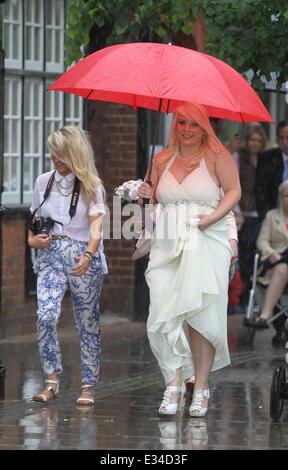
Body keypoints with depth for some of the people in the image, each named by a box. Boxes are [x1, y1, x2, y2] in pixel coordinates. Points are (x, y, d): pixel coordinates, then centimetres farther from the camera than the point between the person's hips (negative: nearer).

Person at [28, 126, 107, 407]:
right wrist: (32, 239, 0)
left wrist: (88, 255, -27)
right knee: (46, 315, -16)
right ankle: (51, 381, -9)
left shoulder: (90, 186, 0)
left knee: (87, 323, 2)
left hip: (83, 259, -2)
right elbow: (34, 219, 21)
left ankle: (89, 386, 10)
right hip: (51, 257, 2)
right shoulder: (44, 182, 11)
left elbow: (96, 225, -11)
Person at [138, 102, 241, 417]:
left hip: (206, 246, -3)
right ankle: (174, 383, -6)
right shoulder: (162, 161, 16)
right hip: (167, 247, 3)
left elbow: (233, 191, 0)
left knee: (201, 316, -7)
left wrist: (214, 216, -14)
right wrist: (148, 195, 0)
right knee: (165, 315, -11)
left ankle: (201, 387, 0)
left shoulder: (217, 156, 4)